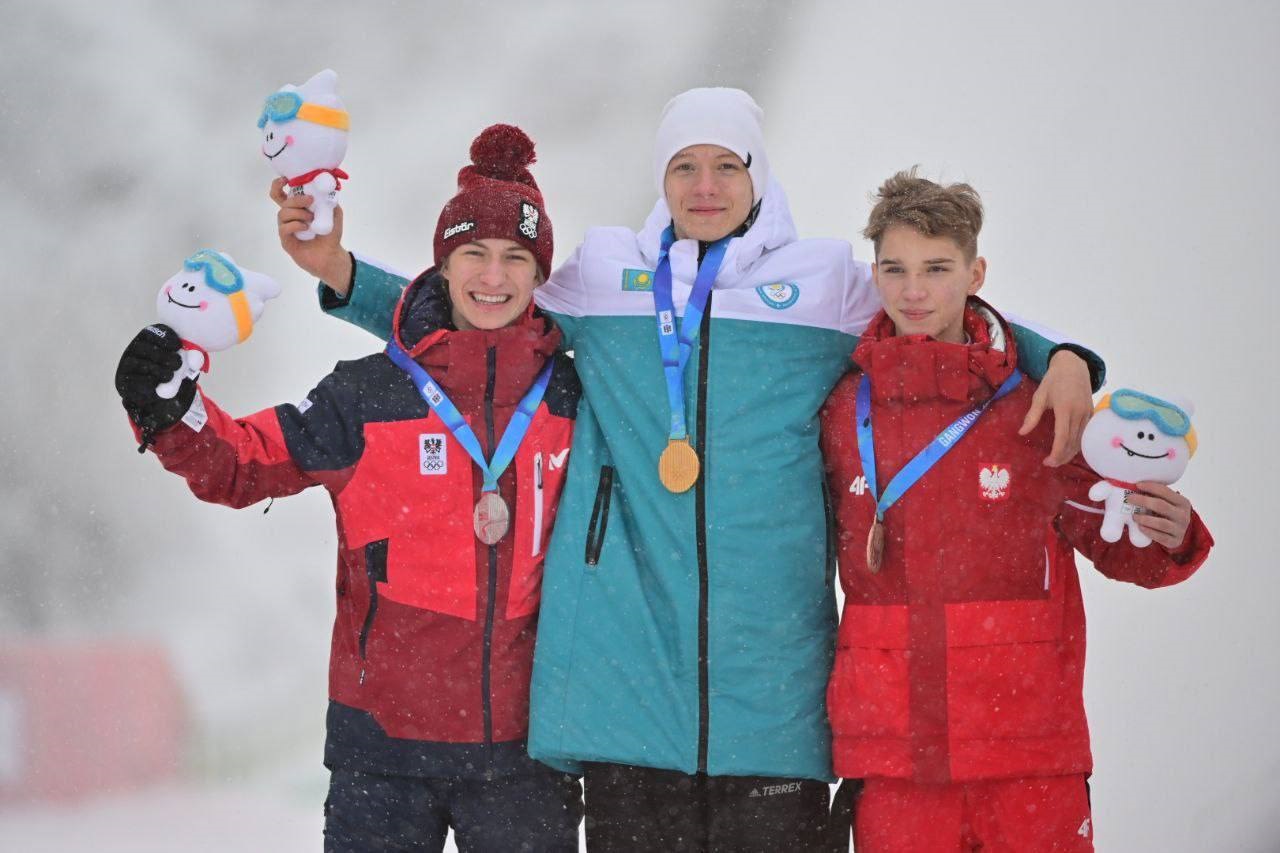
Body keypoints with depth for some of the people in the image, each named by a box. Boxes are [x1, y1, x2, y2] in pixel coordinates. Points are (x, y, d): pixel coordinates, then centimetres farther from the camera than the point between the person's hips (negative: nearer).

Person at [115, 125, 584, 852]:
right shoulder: (367, 398, 0)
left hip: (523, 744, 1)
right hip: (387, 741, -1)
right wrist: (170, 414, -15)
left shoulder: (571, 397, 5)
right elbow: (241, 465, 1)